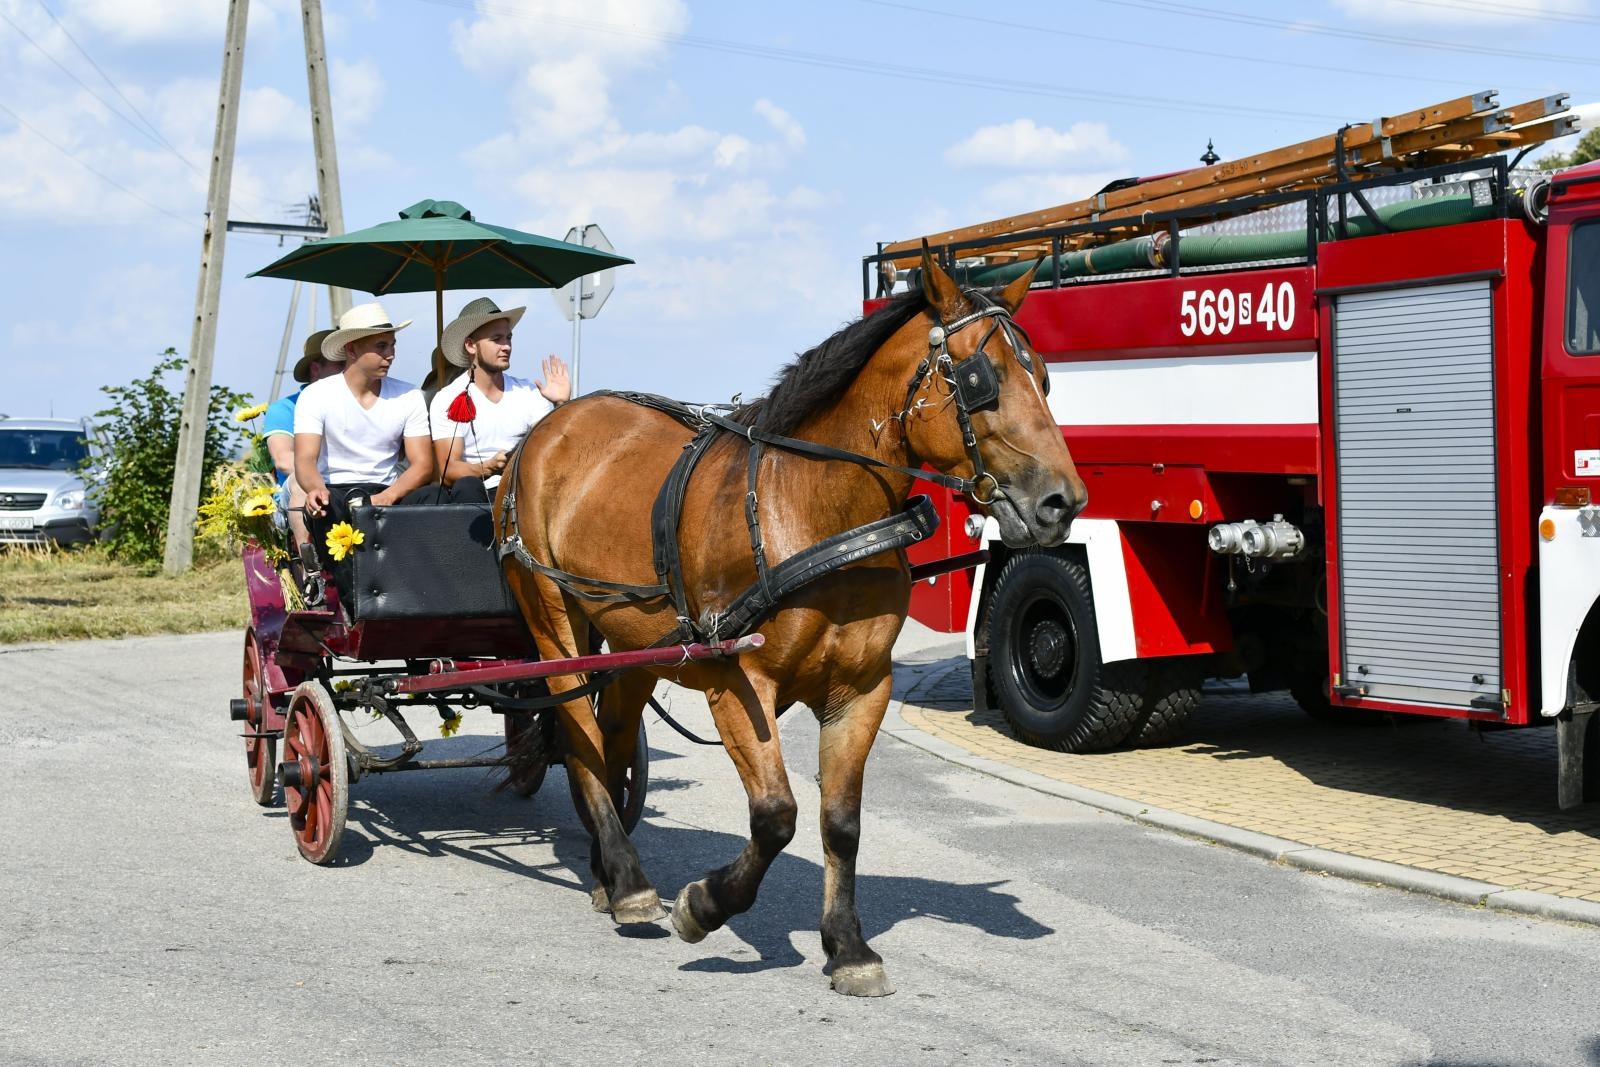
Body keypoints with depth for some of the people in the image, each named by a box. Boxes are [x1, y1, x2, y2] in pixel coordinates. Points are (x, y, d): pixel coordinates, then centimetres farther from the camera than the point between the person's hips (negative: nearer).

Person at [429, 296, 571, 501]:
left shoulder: (529, 392, 11)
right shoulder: (447, 400, 0)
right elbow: (449, 471, -9)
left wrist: (562, 406, -10)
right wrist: (489, 468, -28)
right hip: (474, 499, -2)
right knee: (467, 486, -36)